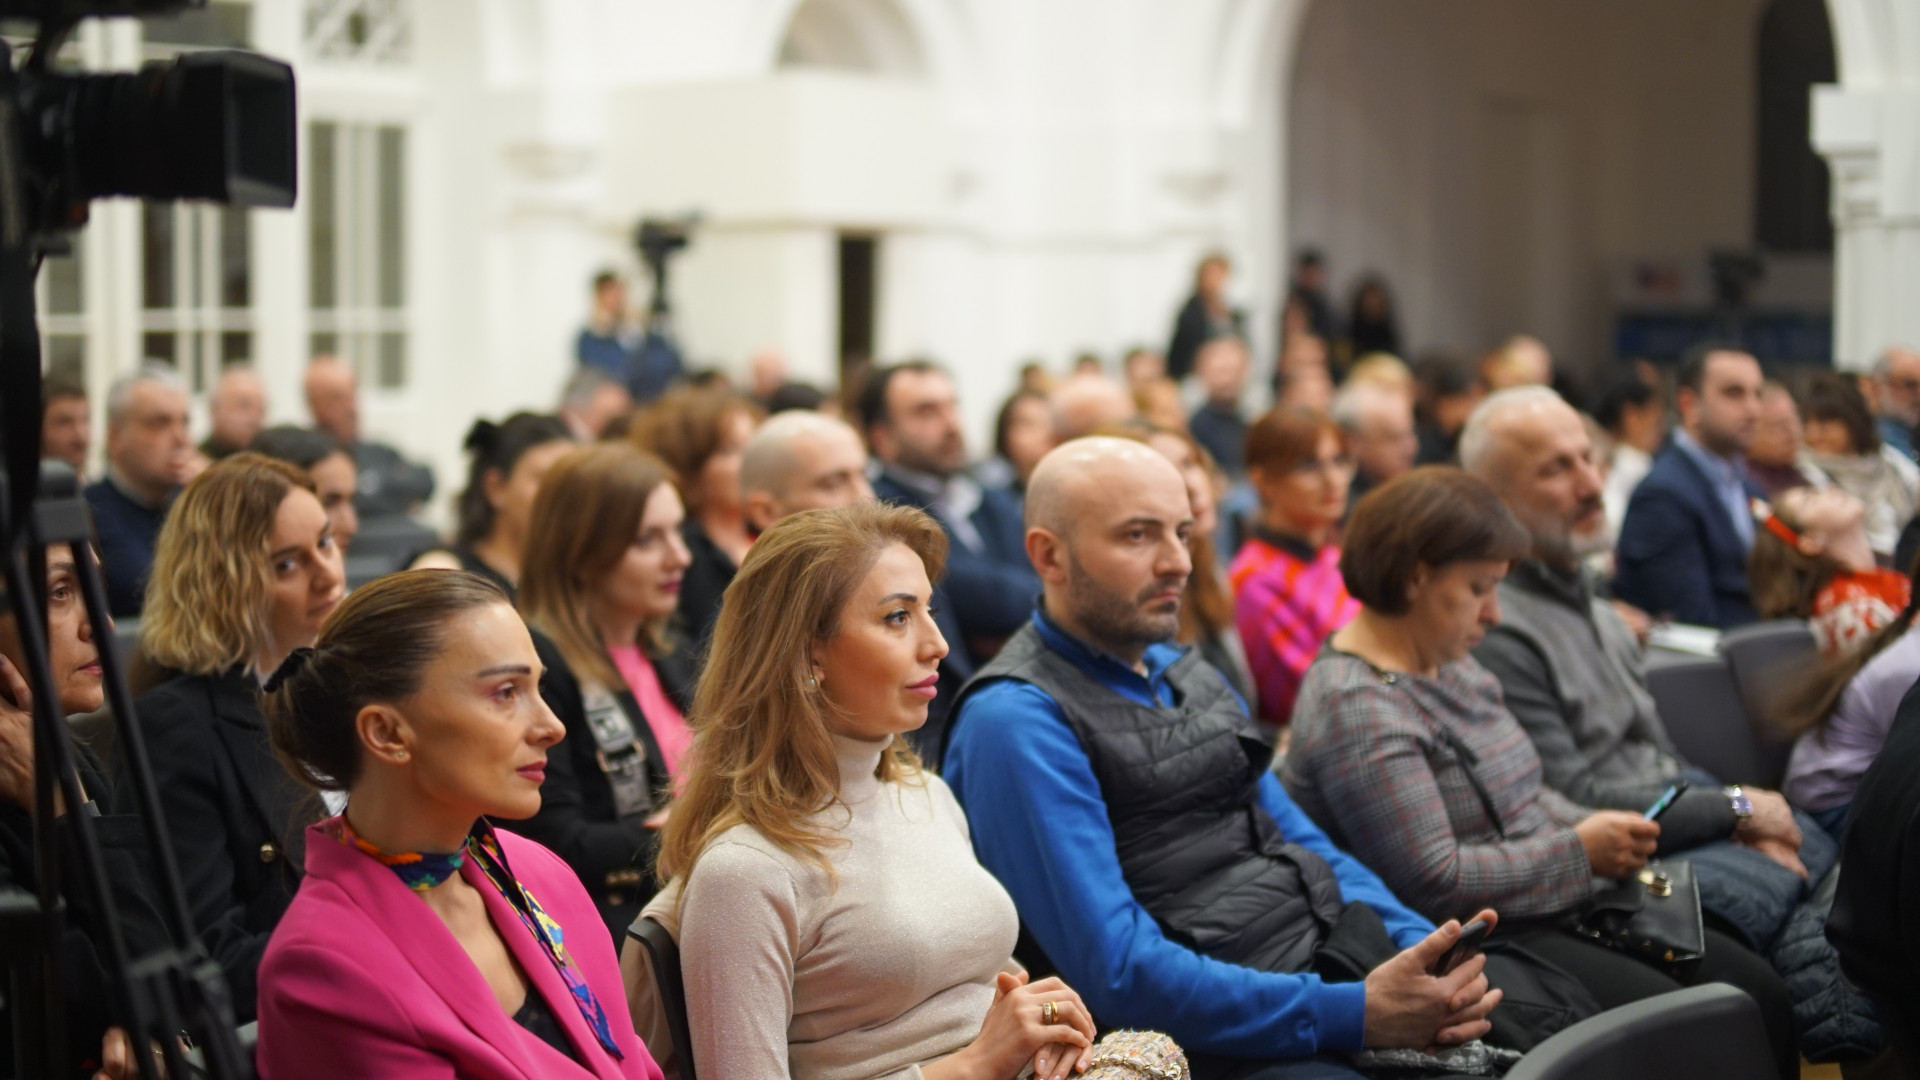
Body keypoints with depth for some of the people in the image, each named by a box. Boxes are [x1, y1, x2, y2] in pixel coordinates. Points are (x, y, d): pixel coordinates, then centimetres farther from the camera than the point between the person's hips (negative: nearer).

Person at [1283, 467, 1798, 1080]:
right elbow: (1432, 882, -24)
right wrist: (1579, 853, -16)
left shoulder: (1448, 663, 12)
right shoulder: (1356, 707, -19)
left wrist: (1604, 835, 4)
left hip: (1551, 907, 10)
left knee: (1756, 989, -3)